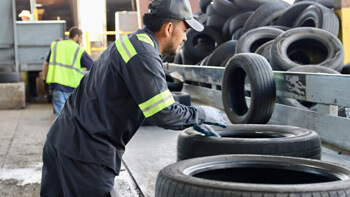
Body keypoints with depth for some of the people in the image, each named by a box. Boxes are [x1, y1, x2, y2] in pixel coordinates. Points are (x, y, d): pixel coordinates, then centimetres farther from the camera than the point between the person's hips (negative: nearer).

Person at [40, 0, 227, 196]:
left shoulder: (131, 42, 15)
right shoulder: (142, 54, -18)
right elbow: (162, 114, -20)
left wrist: (192, 121, 20)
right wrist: (202, 114, -3)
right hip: (85, 150, -10)